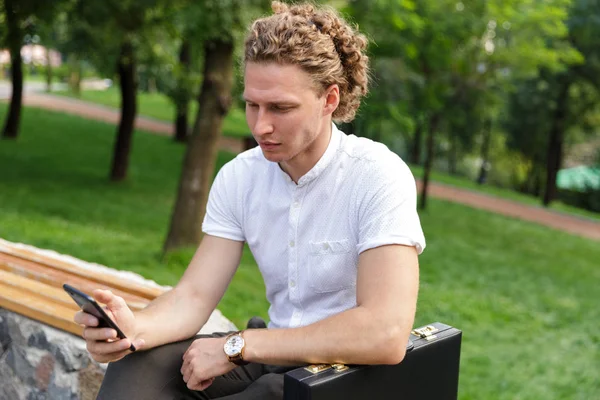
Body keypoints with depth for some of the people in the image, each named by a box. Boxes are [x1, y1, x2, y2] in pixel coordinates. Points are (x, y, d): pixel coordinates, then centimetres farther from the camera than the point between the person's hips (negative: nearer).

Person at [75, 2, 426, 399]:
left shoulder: (379, 176, -20)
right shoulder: (238, 178, -1)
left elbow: (386, 335, -30)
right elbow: (194, 296, -4)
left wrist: (236, 346, -25)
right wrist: (135, 328, -27)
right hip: (275, 355, 5)